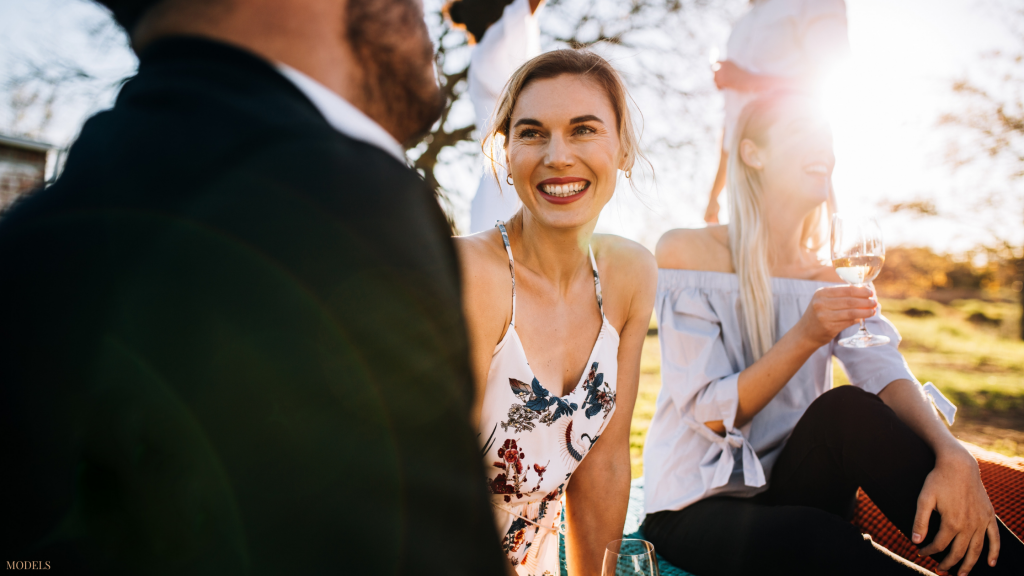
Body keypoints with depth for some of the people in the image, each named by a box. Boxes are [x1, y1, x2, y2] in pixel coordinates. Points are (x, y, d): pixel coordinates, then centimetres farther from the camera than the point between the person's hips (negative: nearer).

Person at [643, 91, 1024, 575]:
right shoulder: (684, 252, -11)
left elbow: (886, 371, -11)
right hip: (699, 511, -4)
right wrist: (805, 336, -29)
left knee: (847, 408, -28)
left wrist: (951, 453, -32)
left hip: (793, 493, 4)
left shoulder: (833, 274, 7)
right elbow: (711, 414, -16)